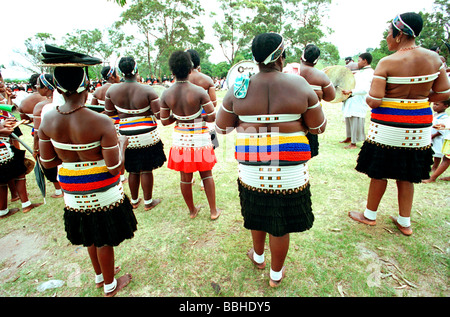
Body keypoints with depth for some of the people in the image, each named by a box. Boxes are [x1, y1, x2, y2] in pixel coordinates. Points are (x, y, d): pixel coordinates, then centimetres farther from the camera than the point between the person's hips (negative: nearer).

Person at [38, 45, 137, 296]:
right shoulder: (101, 123, -25)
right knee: (105, 239, 15)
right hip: (103, 192, -5)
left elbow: (48, 162, 2)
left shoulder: (48, 120, -8)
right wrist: (121, 144, -4)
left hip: (72, 192, 5)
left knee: (91, 237, 26)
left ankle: (100, 276, 51)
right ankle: (110, 285, 40)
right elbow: (116, 169, -20)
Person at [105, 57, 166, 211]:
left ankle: (134, 201, 34)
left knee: (133, 171, 18)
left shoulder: (112, 90, -2)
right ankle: (148, 202, 24)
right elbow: (159, 115, -15)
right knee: (146, 170, 9)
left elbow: (109, 113, 10)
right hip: (147, 136, -3)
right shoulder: (147, 90, -13)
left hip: (126, 136, 3)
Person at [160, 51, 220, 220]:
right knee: (207, 175, 14)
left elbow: (165, 121, 2)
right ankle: (213, 211, 25)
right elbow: (212, 117, -14)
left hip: (180, 139, 3)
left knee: (185, 177, 15)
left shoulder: (166, 94, -6)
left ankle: (192, 210, 33)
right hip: (199, 139, -2)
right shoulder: (199, 91, -15)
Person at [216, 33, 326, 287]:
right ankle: (276, 274, 38)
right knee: (282, 222, 15)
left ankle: (258, 256, 50)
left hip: (252, 168, 2)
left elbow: (222, 127, 6)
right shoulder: (300, 85, -4)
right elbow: (319, 127, 3)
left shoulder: (240, 88, -2)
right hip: (289, 169, -1)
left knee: (258, 212, 24)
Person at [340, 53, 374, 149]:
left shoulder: (369, 73, -14)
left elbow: (365, 89, -28)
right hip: (351, 100, 10)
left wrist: (350, 91, -36)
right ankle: (349, 138, 32)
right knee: (348, 119, 17)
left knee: (356, 121, -9)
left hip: (359, 102, -10)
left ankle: (353, 143, -3)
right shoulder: (360, 71, 15)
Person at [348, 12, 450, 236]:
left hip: (388, 126, -5)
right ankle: (404, 222, 27)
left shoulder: (387, 63, -14)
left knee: (379, 173, 9)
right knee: (406, 176, 16)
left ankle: (370, 215, 26)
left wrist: (367, 98, 3)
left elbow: (373, 101, -19)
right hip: (420, 126, 6)